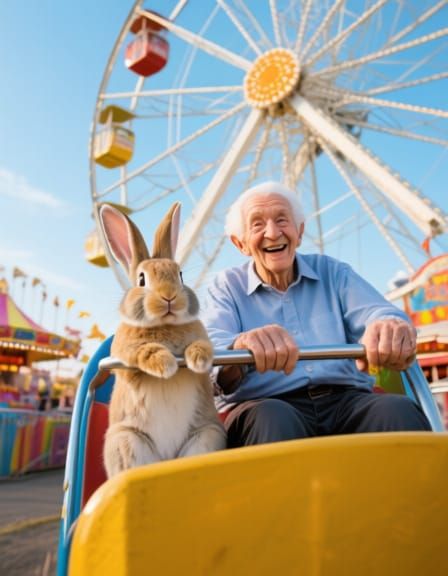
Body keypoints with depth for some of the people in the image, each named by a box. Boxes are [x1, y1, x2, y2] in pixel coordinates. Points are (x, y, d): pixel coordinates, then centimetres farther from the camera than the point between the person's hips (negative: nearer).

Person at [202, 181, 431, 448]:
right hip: (265, 407, -2)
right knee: (273, 418, -36)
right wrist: (241, 347, -33)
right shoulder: (226, 287, 12)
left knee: (398, 410, -30)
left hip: (346, 400, 2)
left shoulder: (332, 271, 18)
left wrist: (392, 328, -27)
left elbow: (375, 312, 0)